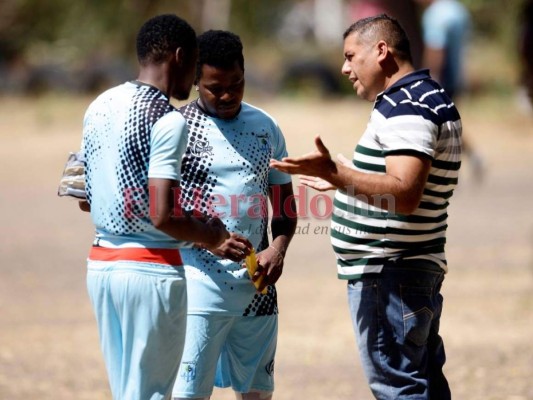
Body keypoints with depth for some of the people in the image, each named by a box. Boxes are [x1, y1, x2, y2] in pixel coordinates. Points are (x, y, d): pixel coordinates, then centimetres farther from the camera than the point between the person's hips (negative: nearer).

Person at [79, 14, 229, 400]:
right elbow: (161, 216, -21)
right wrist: (209, 235, -2)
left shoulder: (99, 107, 9)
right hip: (151, 270, -8)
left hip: (102, 264, 8)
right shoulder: (168, 119, -15)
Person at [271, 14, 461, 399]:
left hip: (388, 272, -11)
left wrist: (336, 173, -37)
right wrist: (345, 179, 32)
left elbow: (405, 194, -29)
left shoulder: (405, 108, -17)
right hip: (418, 267, 11)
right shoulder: (430, 99, 16)